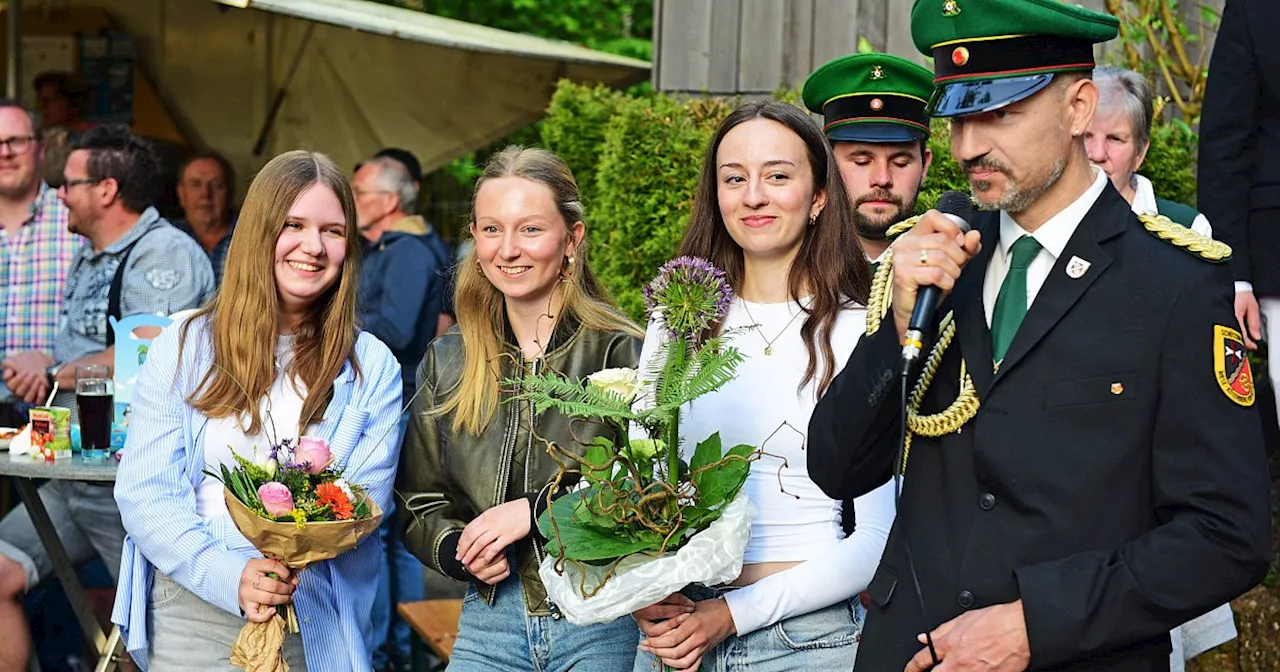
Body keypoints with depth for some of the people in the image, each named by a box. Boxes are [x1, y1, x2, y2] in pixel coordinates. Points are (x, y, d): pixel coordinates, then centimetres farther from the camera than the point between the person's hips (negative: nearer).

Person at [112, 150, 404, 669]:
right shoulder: (183, 347, 2)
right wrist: (229, 576, -19)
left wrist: (280, 569, -24)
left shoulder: (372, 368, 3)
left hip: (310, 622, 0)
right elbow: (143, 491, -4)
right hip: (188, 611, 0)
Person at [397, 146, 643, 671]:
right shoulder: (446, 363, 7)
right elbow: (418, 504, 13)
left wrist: (538, 509, -18)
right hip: (488, 622, 3)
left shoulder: (621, 352, -6)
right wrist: (456, 550, -8)